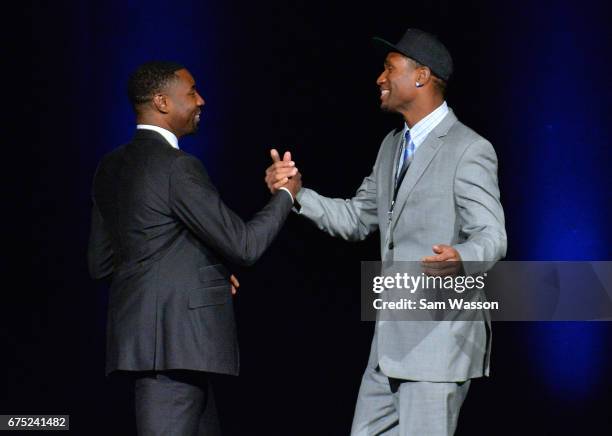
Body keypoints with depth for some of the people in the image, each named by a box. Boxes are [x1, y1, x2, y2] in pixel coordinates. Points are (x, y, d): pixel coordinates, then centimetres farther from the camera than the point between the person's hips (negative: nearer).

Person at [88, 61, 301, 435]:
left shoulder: (112, 167, 12)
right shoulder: (177, 166, -14)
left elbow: (101, 262, 17)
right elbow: (243, 245, -14)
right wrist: (286, 194, 3)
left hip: (142, 334, 10)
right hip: (174, 341, -10)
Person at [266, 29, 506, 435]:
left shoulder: (469, 150, -11)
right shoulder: (392, 145, 16)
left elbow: (491, 236, -16)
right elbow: (356, 219, 19)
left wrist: (459, 259, -39)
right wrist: (296, 192, 4)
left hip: (440, 340, -9)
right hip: (391, 341, 9)